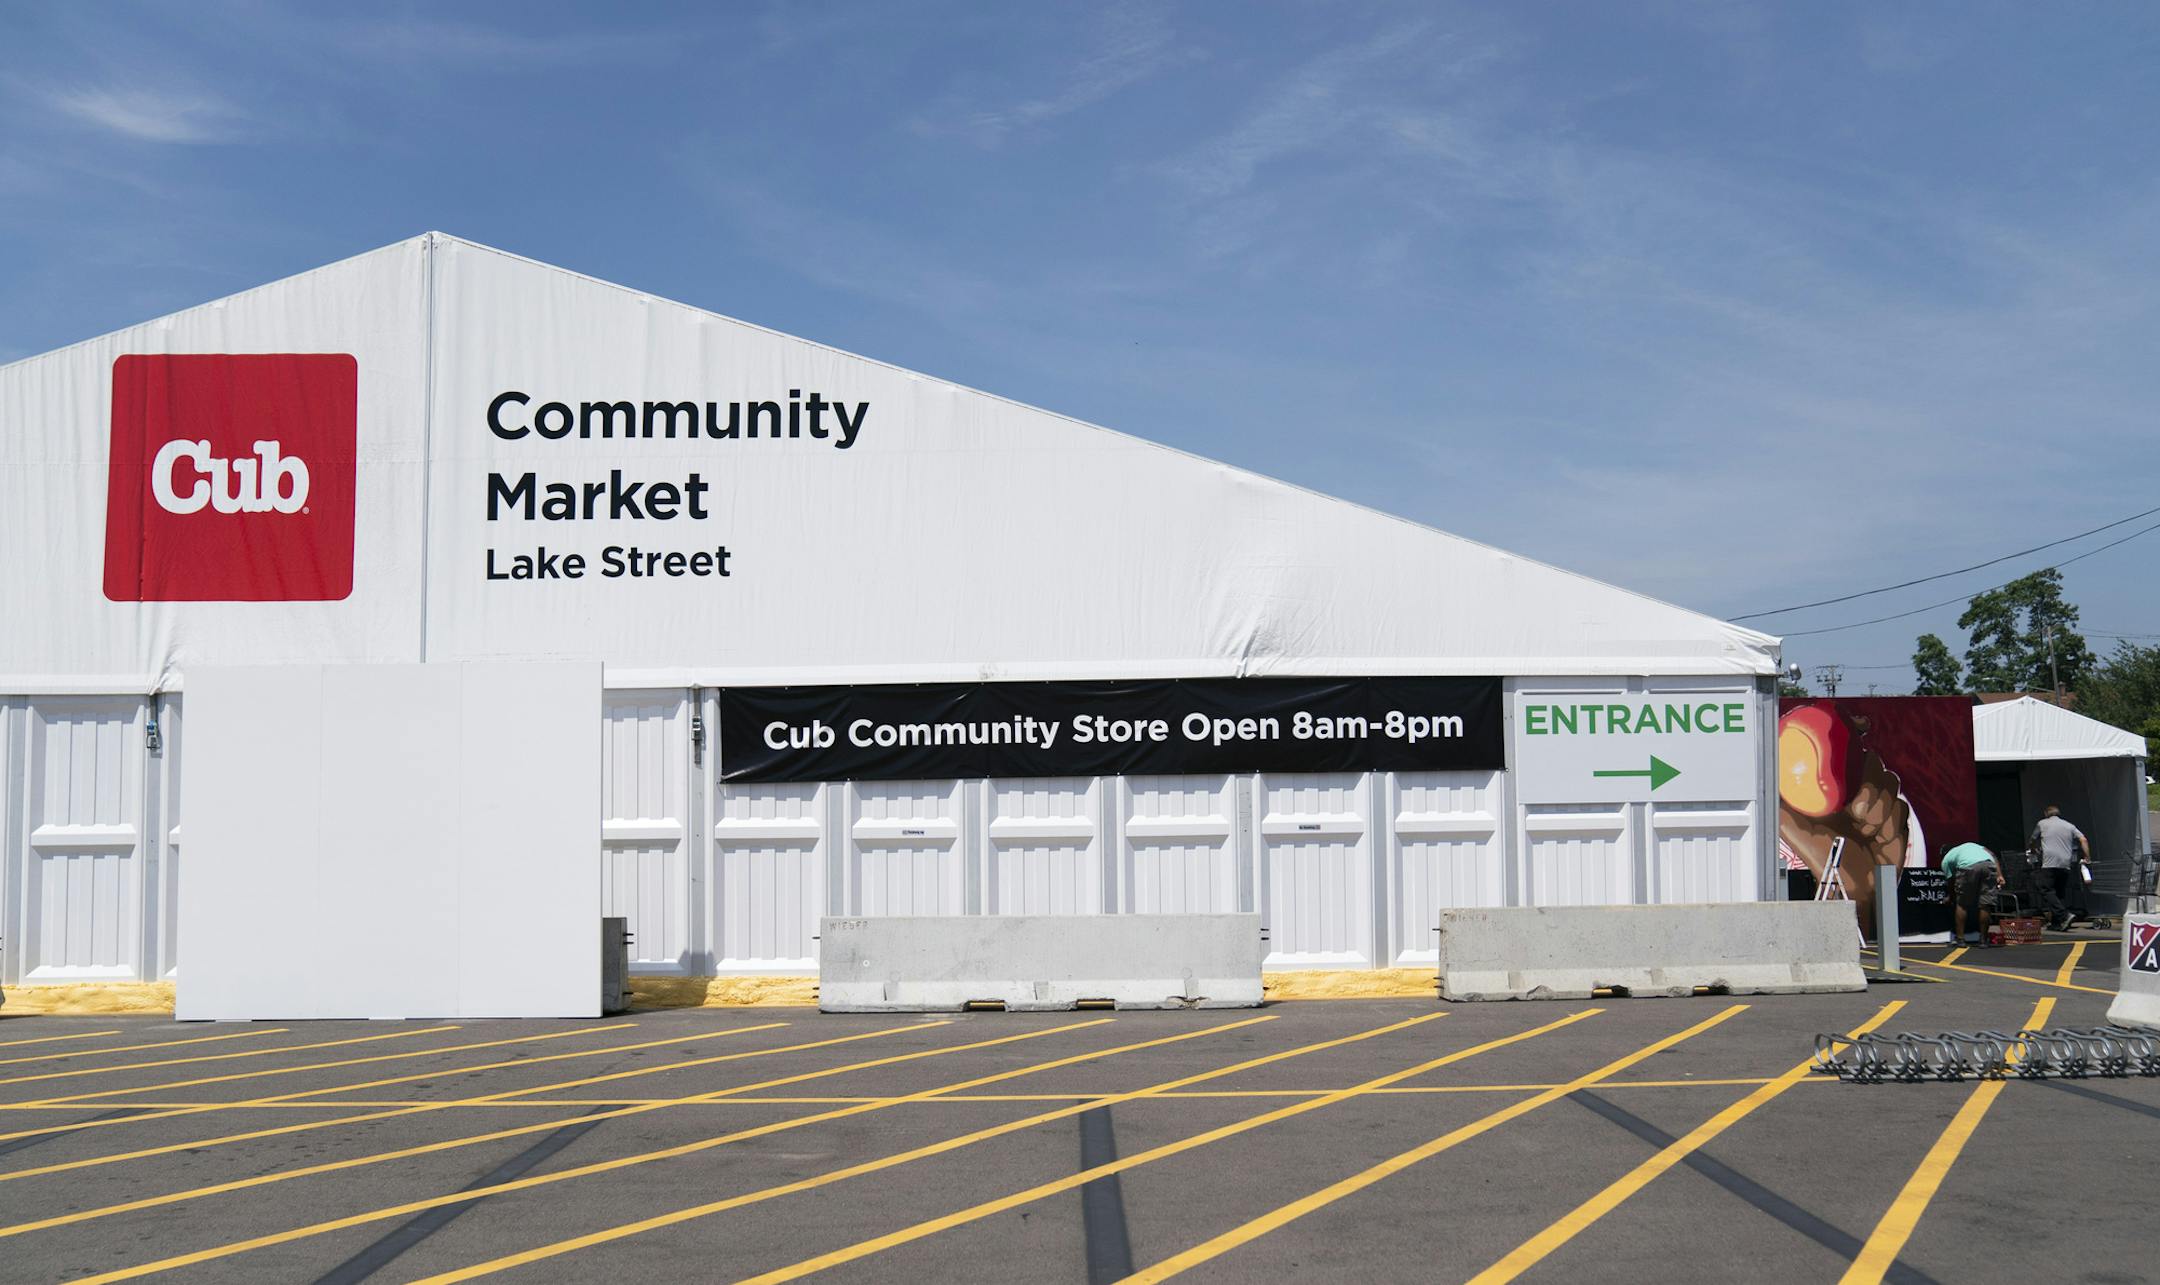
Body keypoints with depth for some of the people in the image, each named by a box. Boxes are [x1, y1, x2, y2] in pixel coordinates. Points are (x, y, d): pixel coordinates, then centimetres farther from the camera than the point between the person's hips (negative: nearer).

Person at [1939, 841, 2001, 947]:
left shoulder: (1946, 860, 30)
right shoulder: (1971, 845, 41)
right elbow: (1992, 854, 24)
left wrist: (1951, 899, 48)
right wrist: (1999, 875, 16)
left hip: (1968, 867, -3)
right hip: (1989, 864, 3)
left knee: (1962, 904, 15)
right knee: (1984, 905, 13)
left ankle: (1960, 939, 16)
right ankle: (1983, 940, 18)